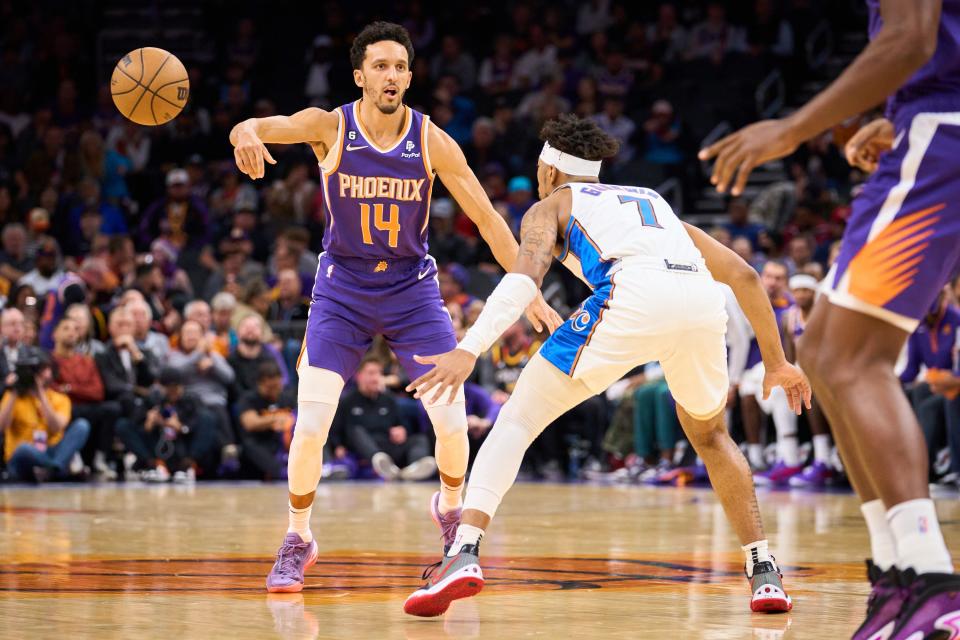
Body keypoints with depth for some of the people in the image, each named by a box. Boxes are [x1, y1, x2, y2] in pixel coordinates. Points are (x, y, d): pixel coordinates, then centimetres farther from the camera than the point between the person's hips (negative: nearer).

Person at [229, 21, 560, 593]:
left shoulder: (432, 141, -11)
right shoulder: (331, 127, -13)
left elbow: (487, 218, -6)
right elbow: (254, 129, -28)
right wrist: (245, 135, -54)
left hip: (413, 288, 1)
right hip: (342, 289, -1)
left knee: (452, 421, -7)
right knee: (311, 425, -12)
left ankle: (450, 508, 25)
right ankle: (298, 541, 9)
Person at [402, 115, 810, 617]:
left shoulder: (550, 206, 28)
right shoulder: (654, 202, 41)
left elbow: (528, 272, 4)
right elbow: (743, 275, 35)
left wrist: (469, 350, -7)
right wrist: (776, 361, 41)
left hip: (631, 294, -4)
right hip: (703, 303, 4)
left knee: (518, 418, 7)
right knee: (708, 433, 31)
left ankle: (464, 553, -13)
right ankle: (764, 572, 22)